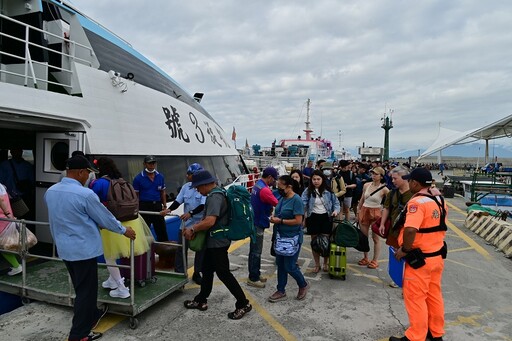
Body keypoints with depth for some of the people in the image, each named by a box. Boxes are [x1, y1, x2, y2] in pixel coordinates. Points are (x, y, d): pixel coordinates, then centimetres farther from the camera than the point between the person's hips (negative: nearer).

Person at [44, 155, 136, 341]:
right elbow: (105, 217, -11)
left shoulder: (50, 192, 1)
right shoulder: (85, 194, -22)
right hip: (83, 248, -8)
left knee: (80, 288, 23)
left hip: (64, 248, 8)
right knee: (86, 291, 5)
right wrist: (123, 230, 4)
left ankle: (92, 315, 42)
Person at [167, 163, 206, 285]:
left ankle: (197, 273, 27)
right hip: (186, 223, 4)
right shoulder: (186, 187, 1)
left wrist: (191, 213, -37)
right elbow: (178, 201, 4)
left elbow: (203, 206, -24)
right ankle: (179, 273, 21)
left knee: (200, 250, 10)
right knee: (181, 249, 8)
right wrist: (169, 209, -13)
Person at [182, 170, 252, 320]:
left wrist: (192, 230, -19)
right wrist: (195, 227, 1)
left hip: (218, 242, -10)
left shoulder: (214, 197, -22)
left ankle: (243, 304, 9)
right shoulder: (215, 194, 11)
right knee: (207, 270, 19)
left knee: (223, 273, -2)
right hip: (214, 241, 10)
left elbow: (210, 221, -32)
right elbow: (207, 217, 15)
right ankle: (201, 300, 34)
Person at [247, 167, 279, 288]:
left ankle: (255, 274, 29)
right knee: (256, 252, 0)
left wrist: (269, 209, -2)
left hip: (255, 221, 10)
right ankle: (253, 279, 9)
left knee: (254, 250, 17)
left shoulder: (257, 185, 9)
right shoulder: (264, 189, -23)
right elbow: (277, 204, -19)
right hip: (258, 223, -10)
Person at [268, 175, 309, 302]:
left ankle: (303, 285, 28)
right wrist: (274, 217, -4)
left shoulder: (296, 200, -19)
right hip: (281, 237, 8)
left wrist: (280, 221, -20)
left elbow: (298, 221, -23)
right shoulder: (282, 198, 4)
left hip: (292, 238, -8)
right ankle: (281, 291, 27)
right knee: (280, 264, 14)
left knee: (289, 266, 1)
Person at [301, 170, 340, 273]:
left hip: (326, 217, 0)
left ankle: (326, 263, 29)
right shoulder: (308, 191, -8)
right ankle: (317, 264, 26)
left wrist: (336, 210, -14)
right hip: (313, 218, 0)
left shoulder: (328, 191, -3)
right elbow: (302, 203, -20)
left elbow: (336, 202, 5)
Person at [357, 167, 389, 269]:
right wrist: (358, 211, 13)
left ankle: (375, 260, 17)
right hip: (364, 212, 5)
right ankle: (365, 258, 25)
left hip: (376, 213, -5)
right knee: (364, 236, 11)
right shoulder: (366, 185, 2)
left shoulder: (384, 189, -11)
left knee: (375, 237, 5)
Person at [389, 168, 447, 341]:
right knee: (434, 295, 20)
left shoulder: (417, 202, -23)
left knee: (415, 298, 5)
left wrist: (405, 249, -22)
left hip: (420, 258, -9)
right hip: (438, 255, 9)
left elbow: (410, 230, -36)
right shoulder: (439, 200, 5)